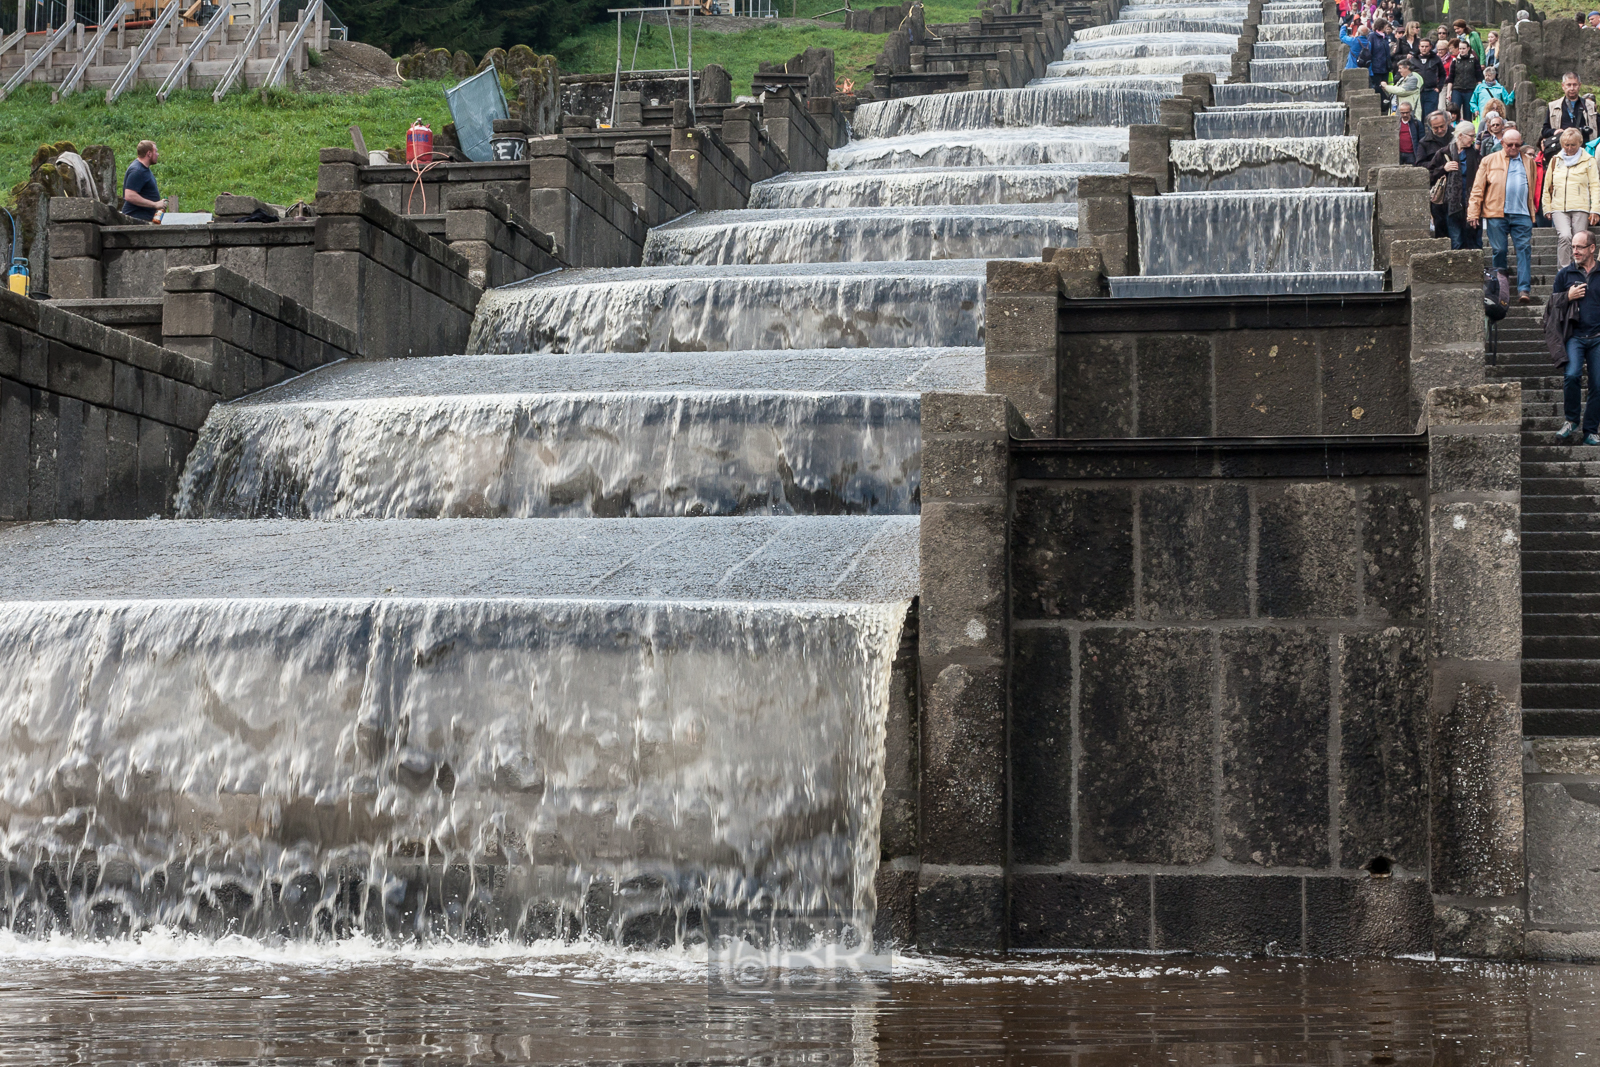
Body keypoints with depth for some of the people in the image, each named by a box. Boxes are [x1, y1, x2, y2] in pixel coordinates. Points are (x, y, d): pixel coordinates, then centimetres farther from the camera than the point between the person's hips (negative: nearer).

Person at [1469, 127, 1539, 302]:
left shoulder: (1528, 161, 16)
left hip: (1522, 214, 1)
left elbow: (1532, 188, 20)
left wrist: (1532, 212, 13)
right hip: (1496, 214, -1)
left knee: (1524, 249, -8)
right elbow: (1478, 189, 6)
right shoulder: (1490, 161, 8)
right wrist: (1473, 213, -1)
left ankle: (1524, 290, -12)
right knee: (1499, 250, 1)